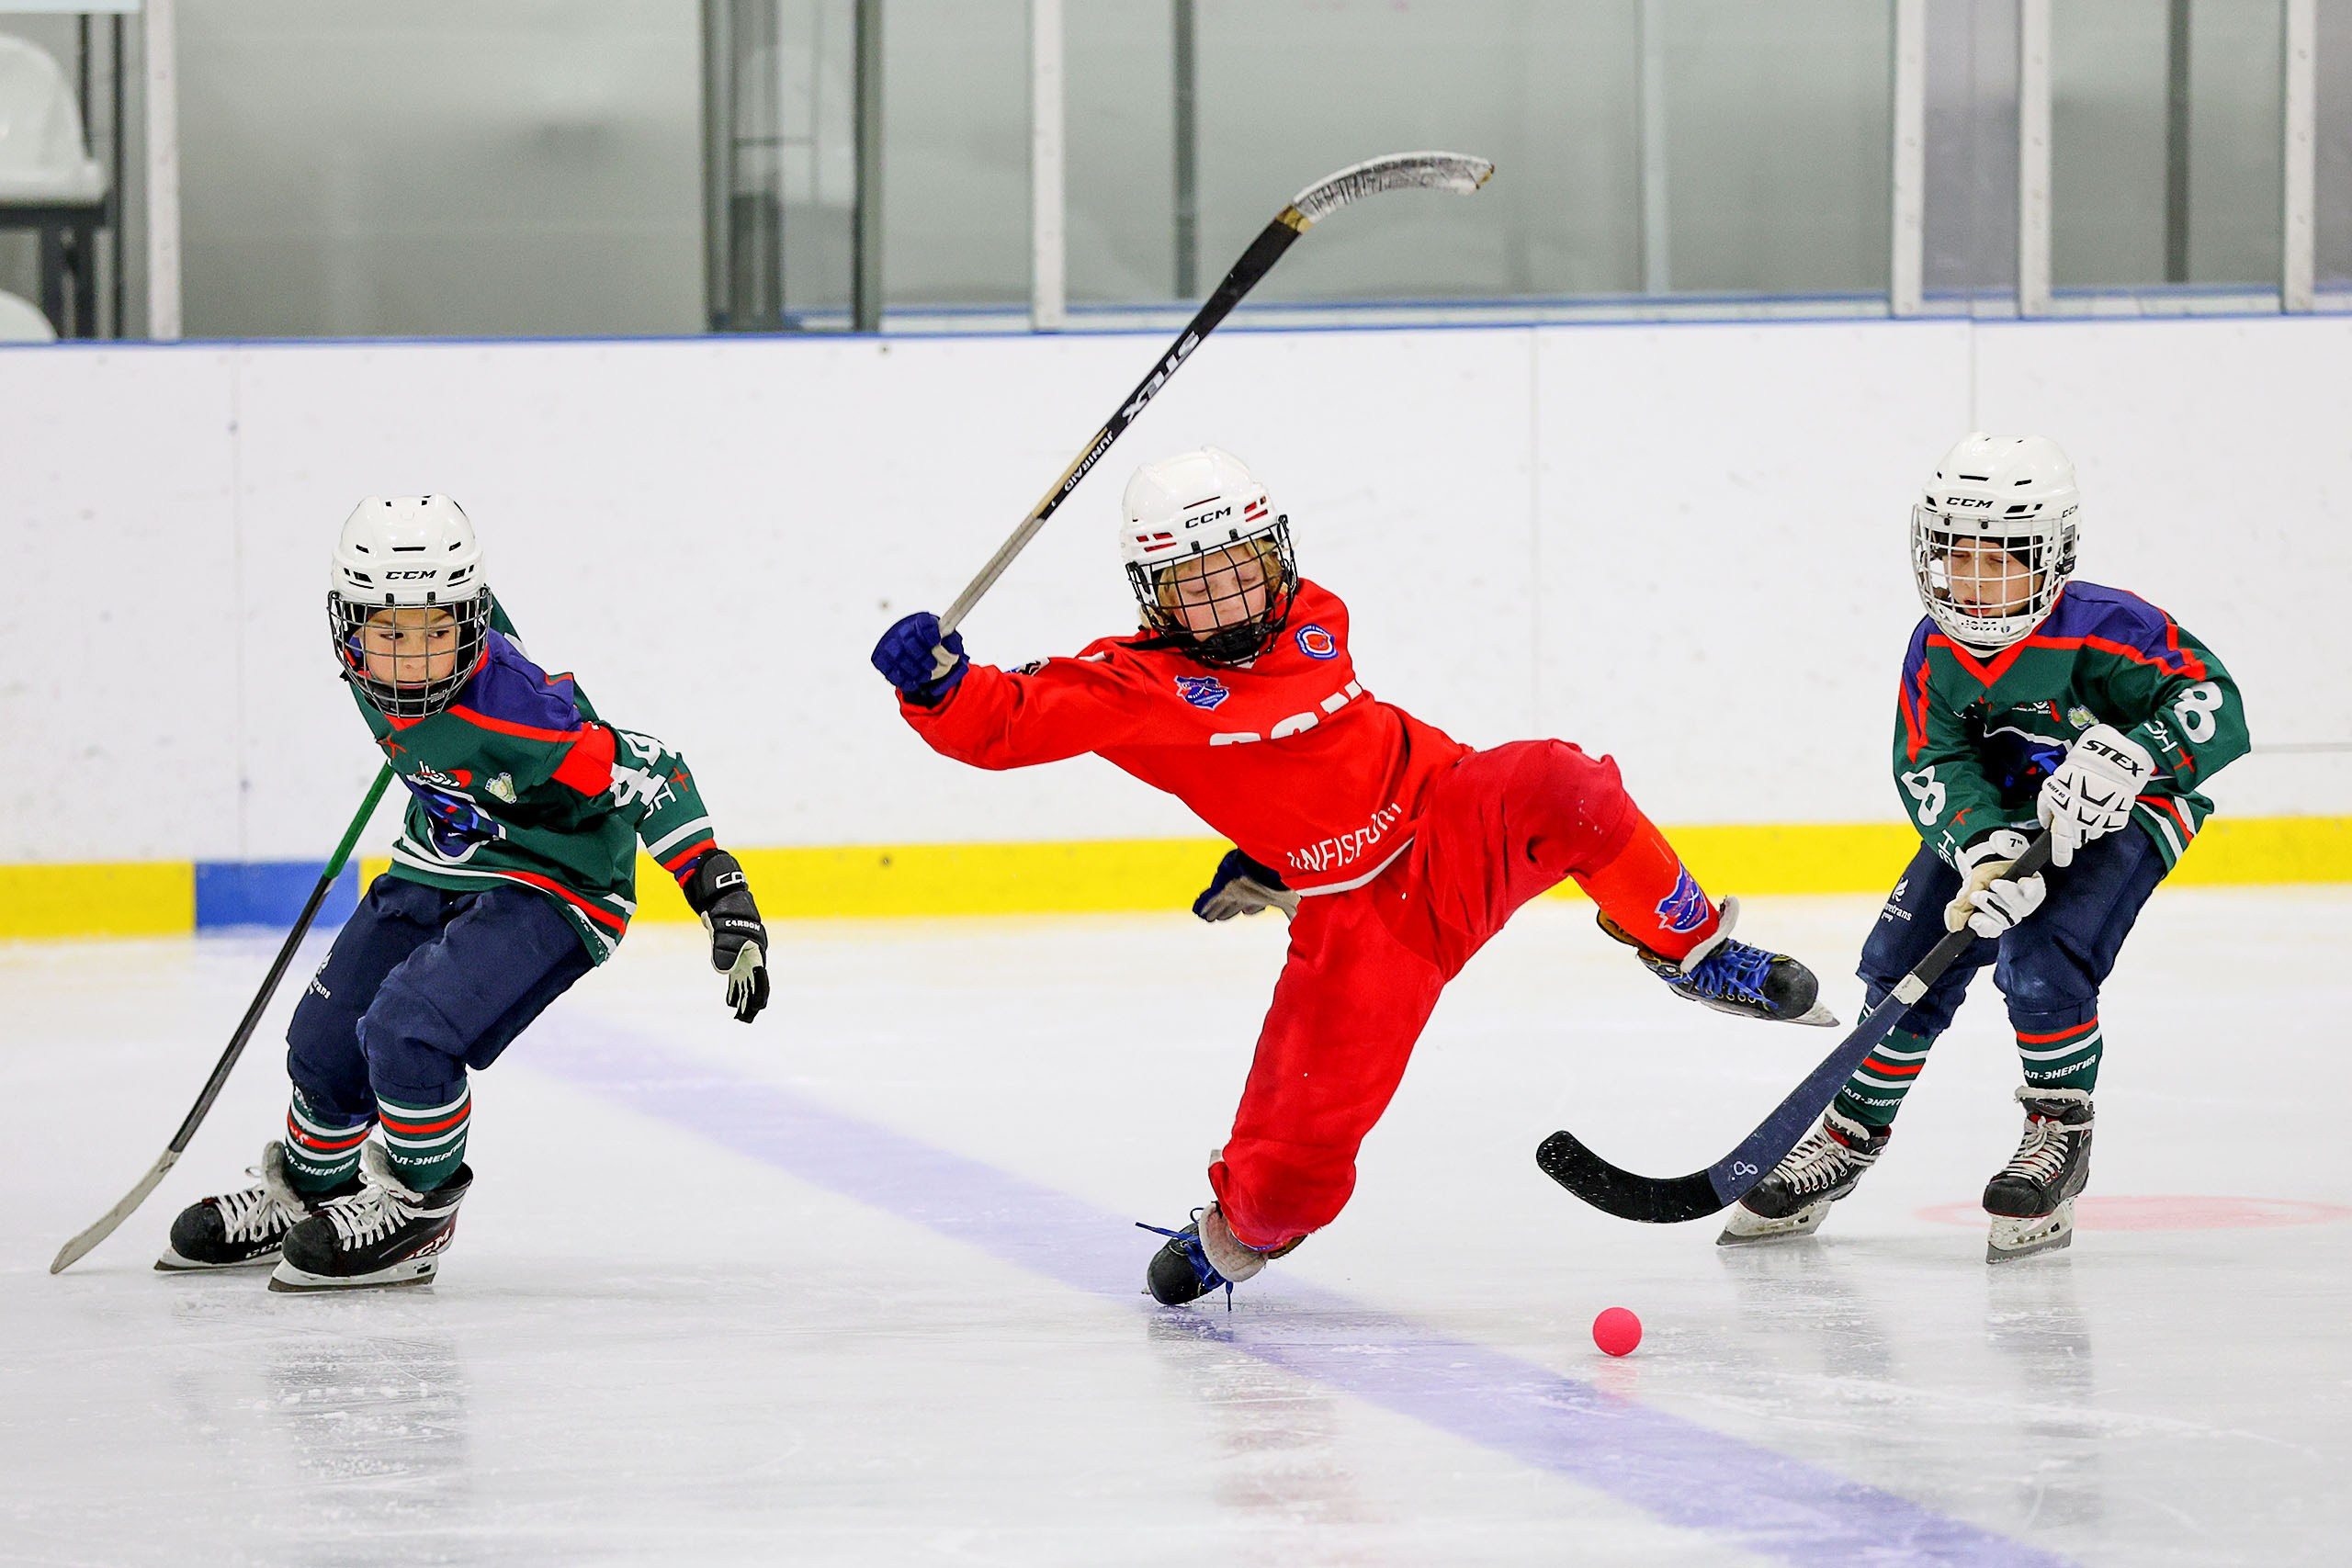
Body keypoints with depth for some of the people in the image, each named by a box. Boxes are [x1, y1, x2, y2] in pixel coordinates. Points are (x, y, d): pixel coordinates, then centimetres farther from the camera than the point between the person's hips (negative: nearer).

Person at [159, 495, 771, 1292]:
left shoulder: (515, 716, -36)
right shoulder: (371, 667, -14)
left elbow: (640, 772, -31)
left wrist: (718, 888, -35)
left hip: (552, 889, -8)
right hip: (439, 865, 8)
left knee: (406, 1032, -25)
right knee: (325, 1041, 14)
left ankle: (418, 1208, 1)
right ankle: (306, 1191, 43)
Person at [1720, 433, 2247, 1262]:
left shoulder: (2101, 629, -27)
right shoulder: (1936, 650, -12)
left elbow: (2215, 704, -31)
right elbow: (1931, 768, -18)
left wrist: (2129, 753, -48)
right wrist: (1983, 847, -37)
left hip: (2123, 814, -5)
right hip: (2000, 812, 6)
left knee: (2042, 967, -26)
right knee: (1905, 963, -1)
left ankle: (2059, 1133, -3)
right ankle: (1853, 1133, 18)